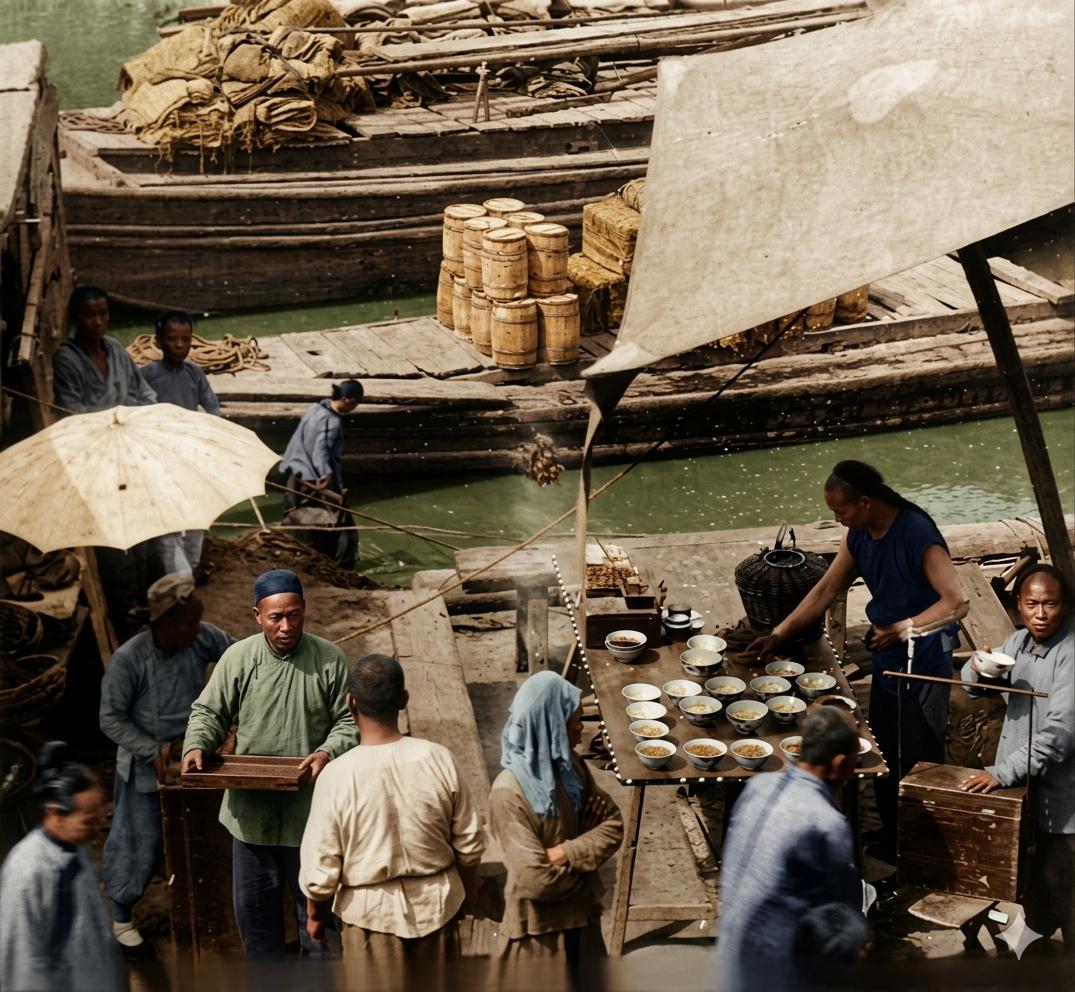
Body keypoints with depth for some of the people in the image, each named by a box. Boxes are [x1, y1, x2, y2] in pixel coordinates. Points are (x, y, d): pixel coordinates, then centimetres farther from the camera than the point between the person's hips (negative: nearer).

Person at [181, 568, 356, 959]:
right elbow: (209, 711, 3)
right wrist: (196, 746, -16)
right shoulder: (237, 657, -5)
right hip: (251, 807, 2)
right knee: (253, 901, 15)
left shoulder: (330, 660, -8)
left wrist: (328, 752, -21)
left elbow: (350, 721, -3)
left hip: (310, 807, -2)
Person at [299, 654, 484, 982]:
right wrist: (464, 894, 14)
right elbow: (469, 845, -4)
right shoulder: (439, 760, -13)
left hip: (373, 911, -2)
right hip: (436, 904, 2)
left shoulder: (337, 776, -20)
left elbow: (321, 867, -13)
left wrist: (315, 914, 5)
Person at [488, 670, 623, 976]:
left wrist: (566, 853, -19)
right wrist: (584, 855, -9)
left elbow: (613, 825, -3)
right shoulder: (510, 793, -25)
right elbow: (536, 879, -27)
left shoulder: (570, 767, -3)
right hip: (540, 922, -7)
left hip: (580, 911, 7)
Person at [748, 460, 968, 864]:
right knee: (883, 758, 16)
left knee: (917, 765, 1)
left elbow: (956, 602, -28)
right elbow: (825, 591, 10)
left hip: (923, 665, -8)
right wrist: (778, 634, 6)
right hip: (886, 661, 8)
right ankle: (889, 845, 32)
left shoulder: (917, 534, -25)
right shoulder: (858, 536, 1)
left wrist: (902, 629, -25)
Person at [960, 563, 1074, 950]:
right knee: (1028, 860, 23)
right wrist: (977, 669, -9)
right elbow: (976, 687, 16)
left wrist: (1003, 772, -29)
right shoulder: (1019, 642, 4)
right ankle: (1037, 926, 44)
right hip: (1021, 778, 8)